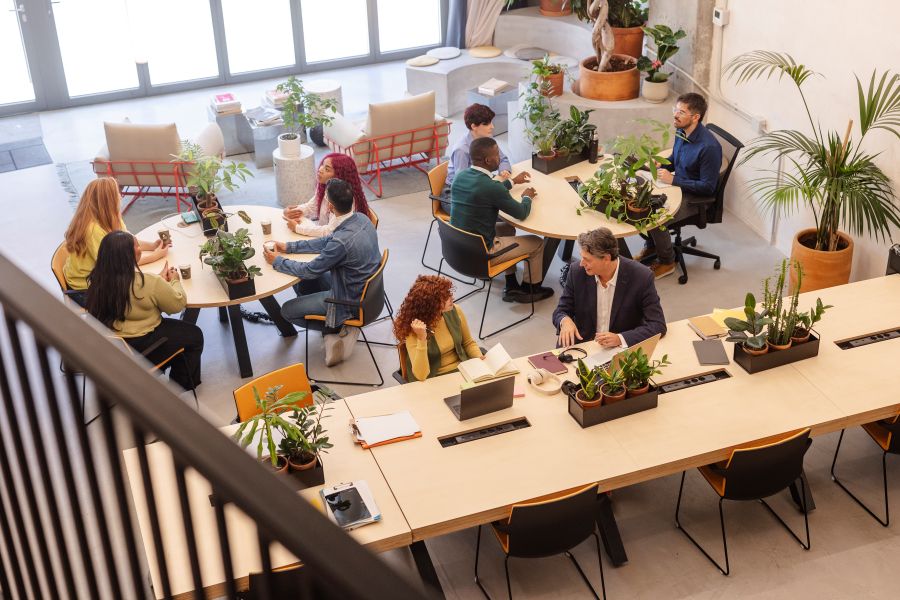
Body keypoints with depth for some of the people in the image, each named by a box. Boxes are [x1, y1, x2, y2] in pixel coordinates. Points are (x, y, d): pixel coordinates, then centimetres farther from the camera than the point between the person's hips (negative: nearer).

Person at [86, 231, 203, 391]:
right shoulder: (148, 282, -26)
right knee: (194, 335, 17)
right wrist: (174, 280, 6)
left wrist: (161, 280, 8)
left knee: (175, 328, 30)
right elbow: (178, 304, -11)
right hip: (140, 346, -7)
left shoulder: (96, 279, -7)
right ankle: (184, 383, 35)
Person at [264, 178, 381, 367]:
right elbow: (326, 241, 7)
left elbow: (310, 270, -20)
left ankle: (336, 329, 10)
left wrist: (277, 261, -5)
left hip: (351, 300, -8)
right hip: (365, 287, 8)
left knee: (287, 310, 3)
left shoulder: (342, 241, -34)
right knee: (302, 281, 20)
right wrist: (289, 247, 7)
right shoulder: (361, 218, -8)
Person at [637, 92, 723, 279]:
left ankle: (666, 262, 1)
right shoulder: (681, 132, -3)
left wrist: (673, 180, -26)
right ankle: (651, 245, 22)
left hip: (696, 197, -9)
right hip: (678, 186, 9)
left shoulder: (709, 147, -29)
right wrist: (660, 166, -6)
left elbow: (708, 187, -25)